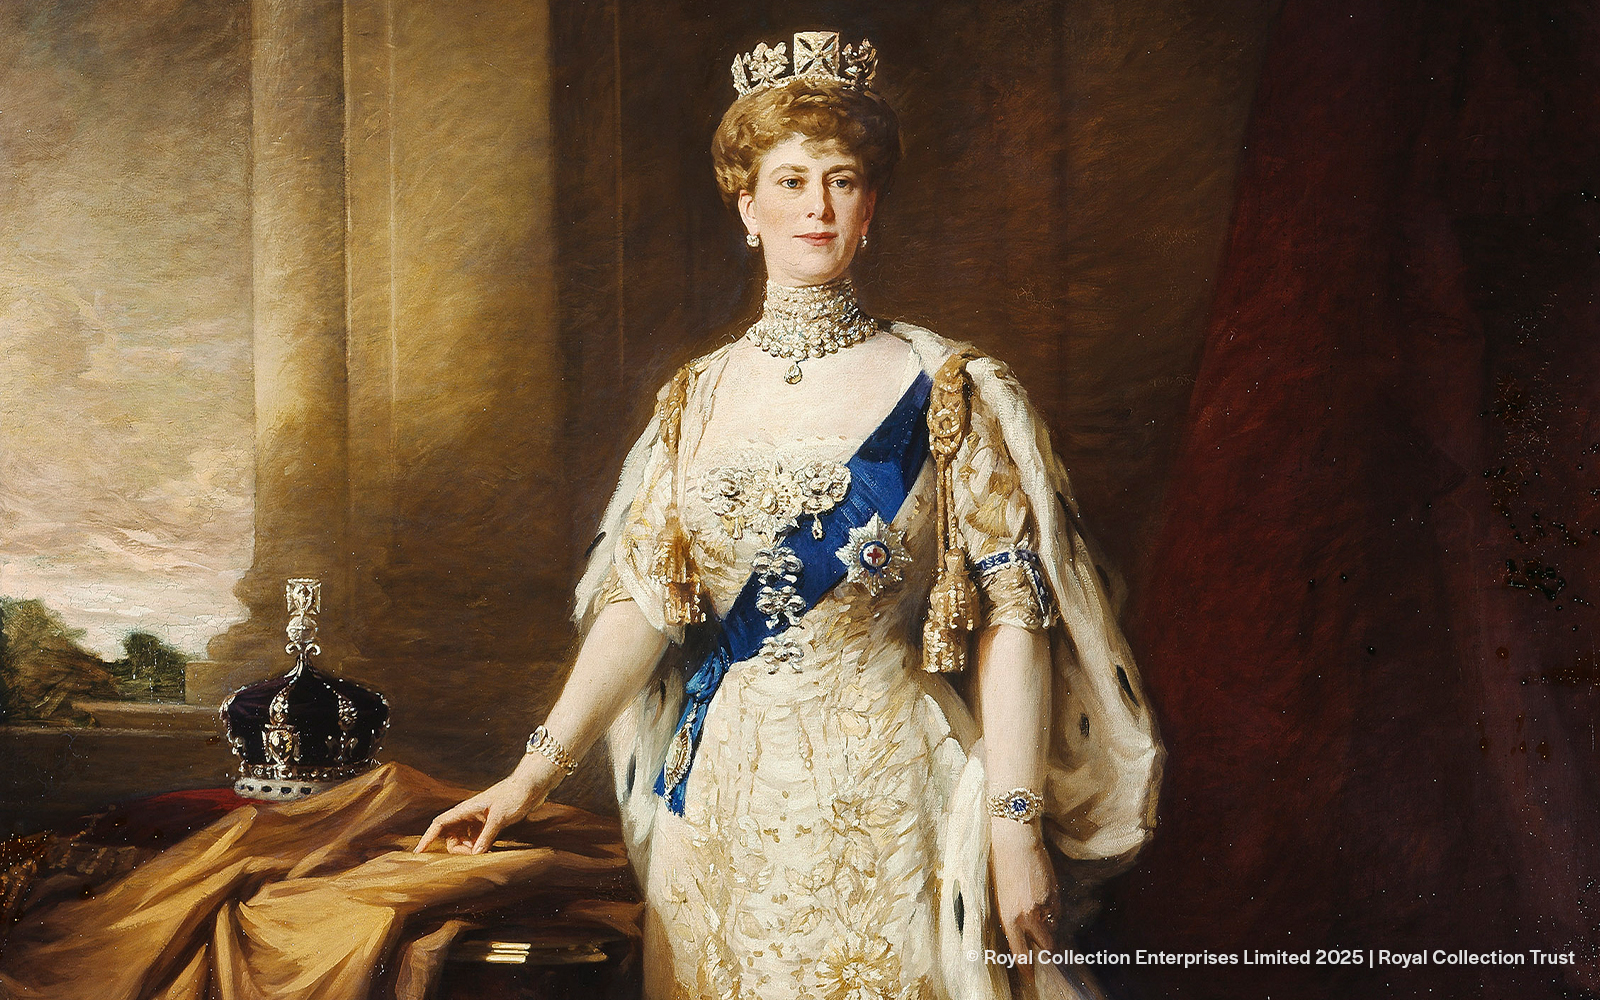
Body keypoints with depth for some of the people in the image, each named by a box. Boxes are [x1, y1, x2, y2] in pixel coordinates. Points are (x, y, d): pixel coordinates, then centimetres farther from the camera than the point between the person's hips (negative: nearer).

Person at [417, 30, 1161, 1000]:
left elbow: (1012, 614, -9)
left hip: (886, 797, -3)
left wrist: (1017, 826, -14)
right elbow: (639, 601, 4)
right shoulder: (696, 399, 5)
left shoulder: (949, 391, -5)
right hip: (722, 799, 3)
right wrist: (537, 772, -2)